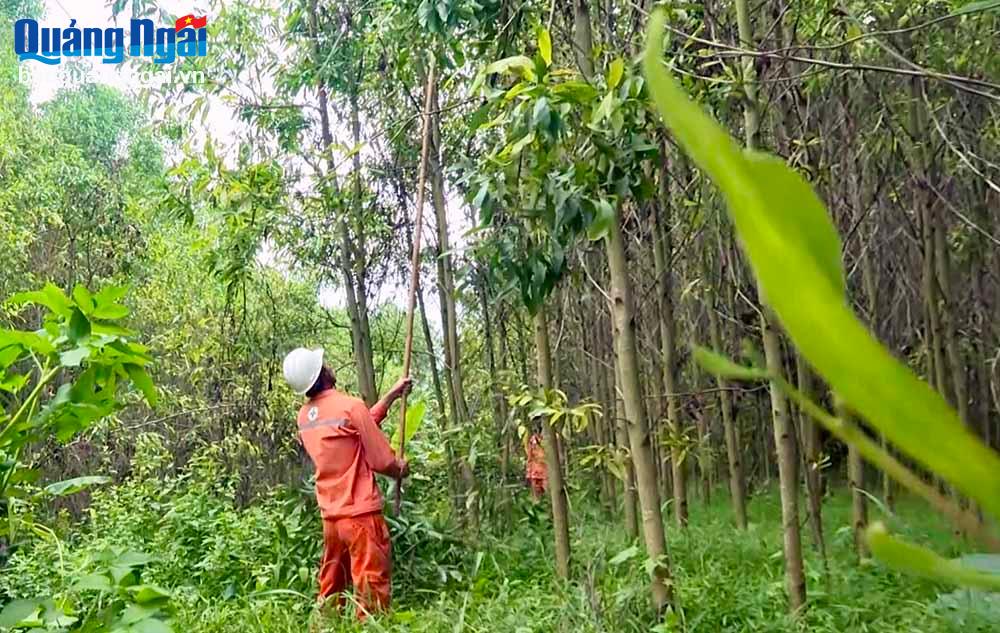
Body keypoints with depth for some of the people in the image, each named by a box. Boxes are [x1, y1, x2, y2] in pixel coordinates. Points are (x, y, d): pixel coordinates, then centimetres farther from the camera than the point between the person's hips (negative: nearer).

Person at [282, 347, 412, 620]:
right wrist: (401, 469, 11)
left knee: (330, 589, 16)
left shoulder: (304, 416, 8)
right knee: (372, 587, -1)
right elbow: (381, 460, -11)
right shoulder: (350, 406, -14)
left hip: (330, 516, 7)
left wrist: (393, 394, 22)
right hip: (360, 514, -7)